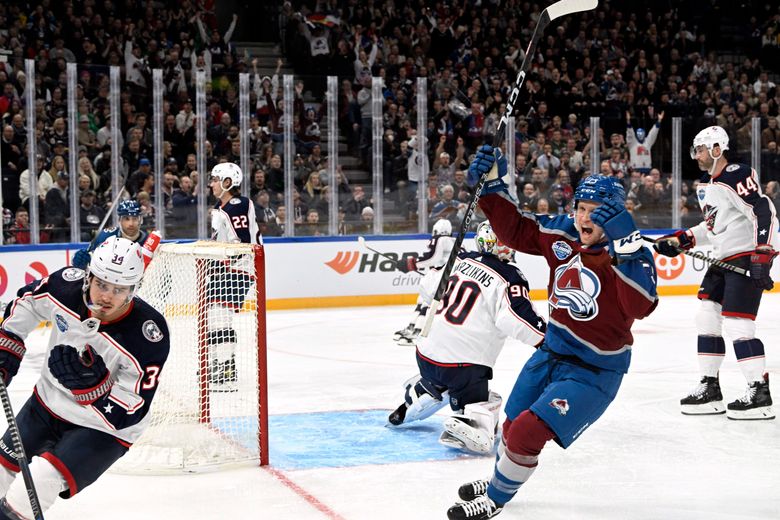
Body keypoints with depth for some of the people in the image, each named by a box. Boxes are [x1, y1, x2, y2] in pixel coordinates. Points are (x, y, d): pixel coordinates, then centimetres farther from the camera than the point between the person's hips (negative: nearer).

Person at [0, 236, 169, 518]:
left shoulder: (149, 336, -31)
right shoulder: (66, 286, -20)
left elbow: (127, 412, -28)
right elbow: (26, 301, 5)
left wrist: (89, 379, -40)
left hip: (102, 428, -5)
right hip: (48, 403, 5)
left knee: (42, 479, -23)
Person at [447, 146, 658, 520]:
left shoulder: (629, 253, -22)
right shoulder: (560, 233, -6)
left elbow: (641, 305, -38)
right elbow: (513, 229, 5)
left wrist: (625, 248, -48)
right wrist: (493, 184, -7)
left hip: (594, 369, -7)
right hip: (551, 352, 7)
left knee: (528, 432, -14)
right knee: (512, 424, 22)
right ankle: (500, 477, 53)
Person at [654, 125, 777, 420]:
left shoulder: (737, 177, -16)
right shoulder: (706, 185, 14)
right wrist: (681, 240, 14)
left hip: (749, 257, -10)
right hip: (725, 259, 10)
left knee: (736, 324, -14)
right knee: (706, 318, 8)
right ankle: (709, 390, 15)